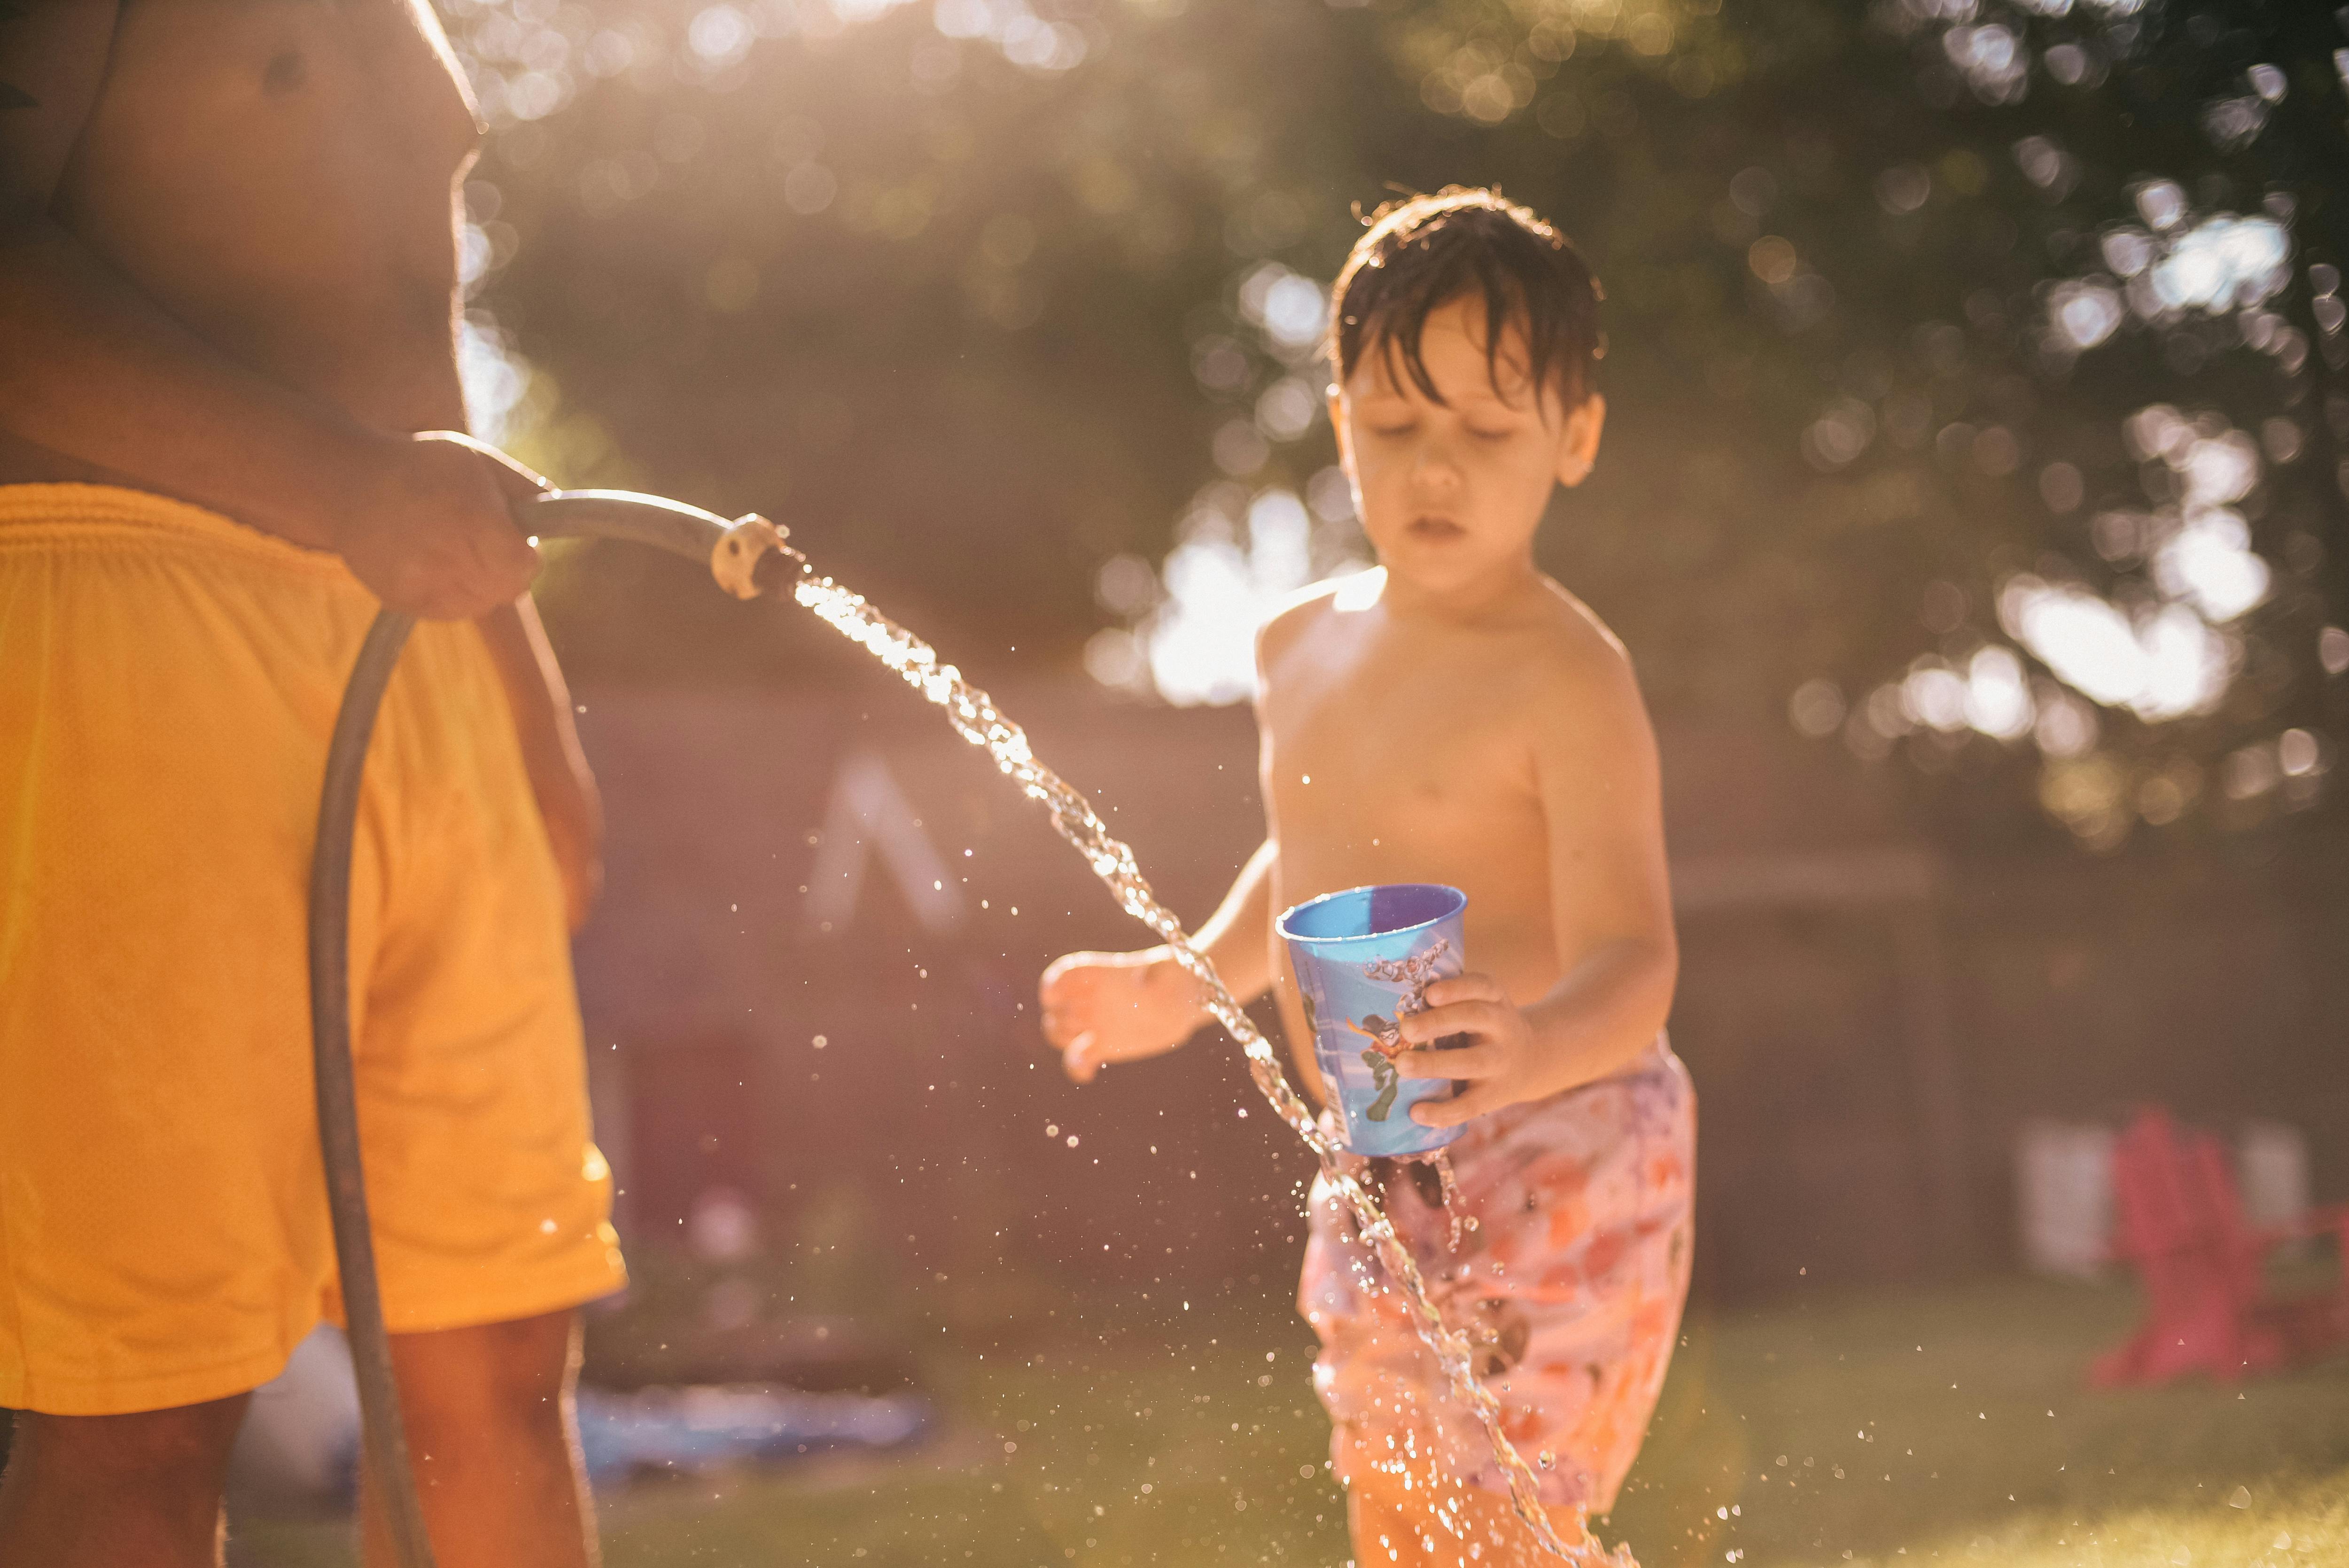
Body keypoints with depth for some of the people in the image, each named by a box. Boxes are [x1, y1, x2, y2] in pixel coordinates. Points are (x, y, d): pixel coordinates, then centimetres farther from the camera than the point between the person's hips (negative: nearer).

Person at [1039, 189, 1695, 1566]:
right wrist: (1186, 987, 15)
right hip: (1374, 1181, 8)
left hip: (1554, 1163, -8)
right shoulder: (1301, 647, 5)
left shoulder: (1568, 678, -18)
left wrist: (1536, 1044, -47)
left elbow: (1633, 962, -27)